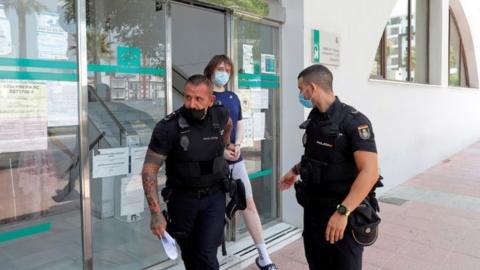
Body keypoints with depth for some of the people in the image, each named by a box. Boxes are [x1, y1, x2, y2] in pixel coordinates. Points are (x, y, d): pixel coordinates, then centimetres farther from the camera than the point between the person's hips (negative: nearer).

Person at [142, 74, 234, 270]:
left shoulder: (219, 115, -10)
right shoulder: (168, 128, -20)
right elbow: (149, 170, -16)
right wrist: (155, 214, -20)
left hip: (214, 197, 1)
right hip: (182, 198, -1)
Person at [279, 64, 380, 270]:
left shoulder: (353, 121, -19)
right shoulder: (314, 118, 4)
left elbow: (370, 172, -26)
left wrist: (343, 211, -32)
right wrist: (296, 171, 24)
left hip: (341, 213, -7)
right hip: (313, 208, 7)